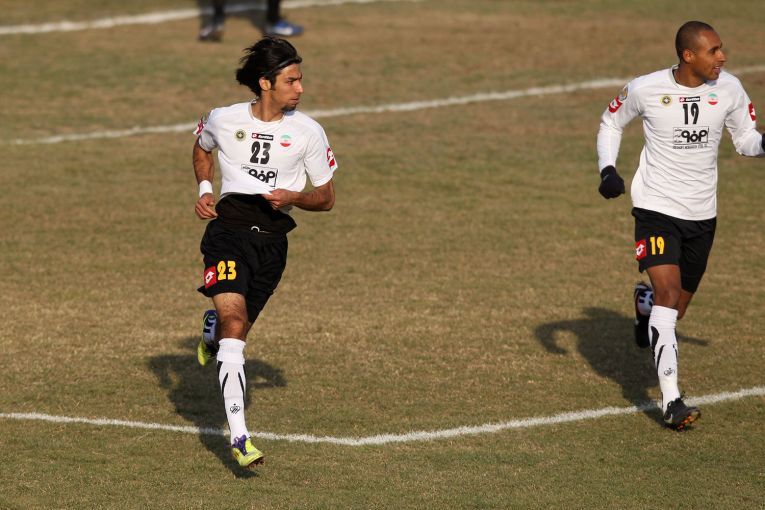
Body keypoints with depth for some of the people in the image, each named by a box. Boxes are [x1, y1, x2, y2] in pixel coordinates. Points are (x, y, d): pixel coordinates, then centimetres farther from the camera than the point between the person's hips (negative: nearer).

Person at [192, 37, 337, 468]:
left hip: (272, 238, 2)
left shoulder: (308, 132, 0)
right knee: (234, 324, -21)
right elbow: (202, 149, 25)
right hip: (228, 226, -2)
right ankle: (239, 437, -24)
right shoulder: (223, 120, 1)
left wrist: (293, 197, -12)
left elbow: (327, 198, 8)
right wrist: (205, 189, 8)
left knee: (236, 329, 9)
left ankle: (212, 329, 52)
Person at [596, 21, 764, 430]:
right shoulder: (645, 89, -12)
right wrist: (607, 169, -6)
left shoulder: (728, 89, -5)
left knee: (676, 308, 15)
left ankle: (644, 304, 55)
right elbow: (611, 122, 7)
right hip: (656, 208, -4)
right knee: (669, 294, -21)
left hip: (702, 214, 4)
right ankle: (671, 401, -23)